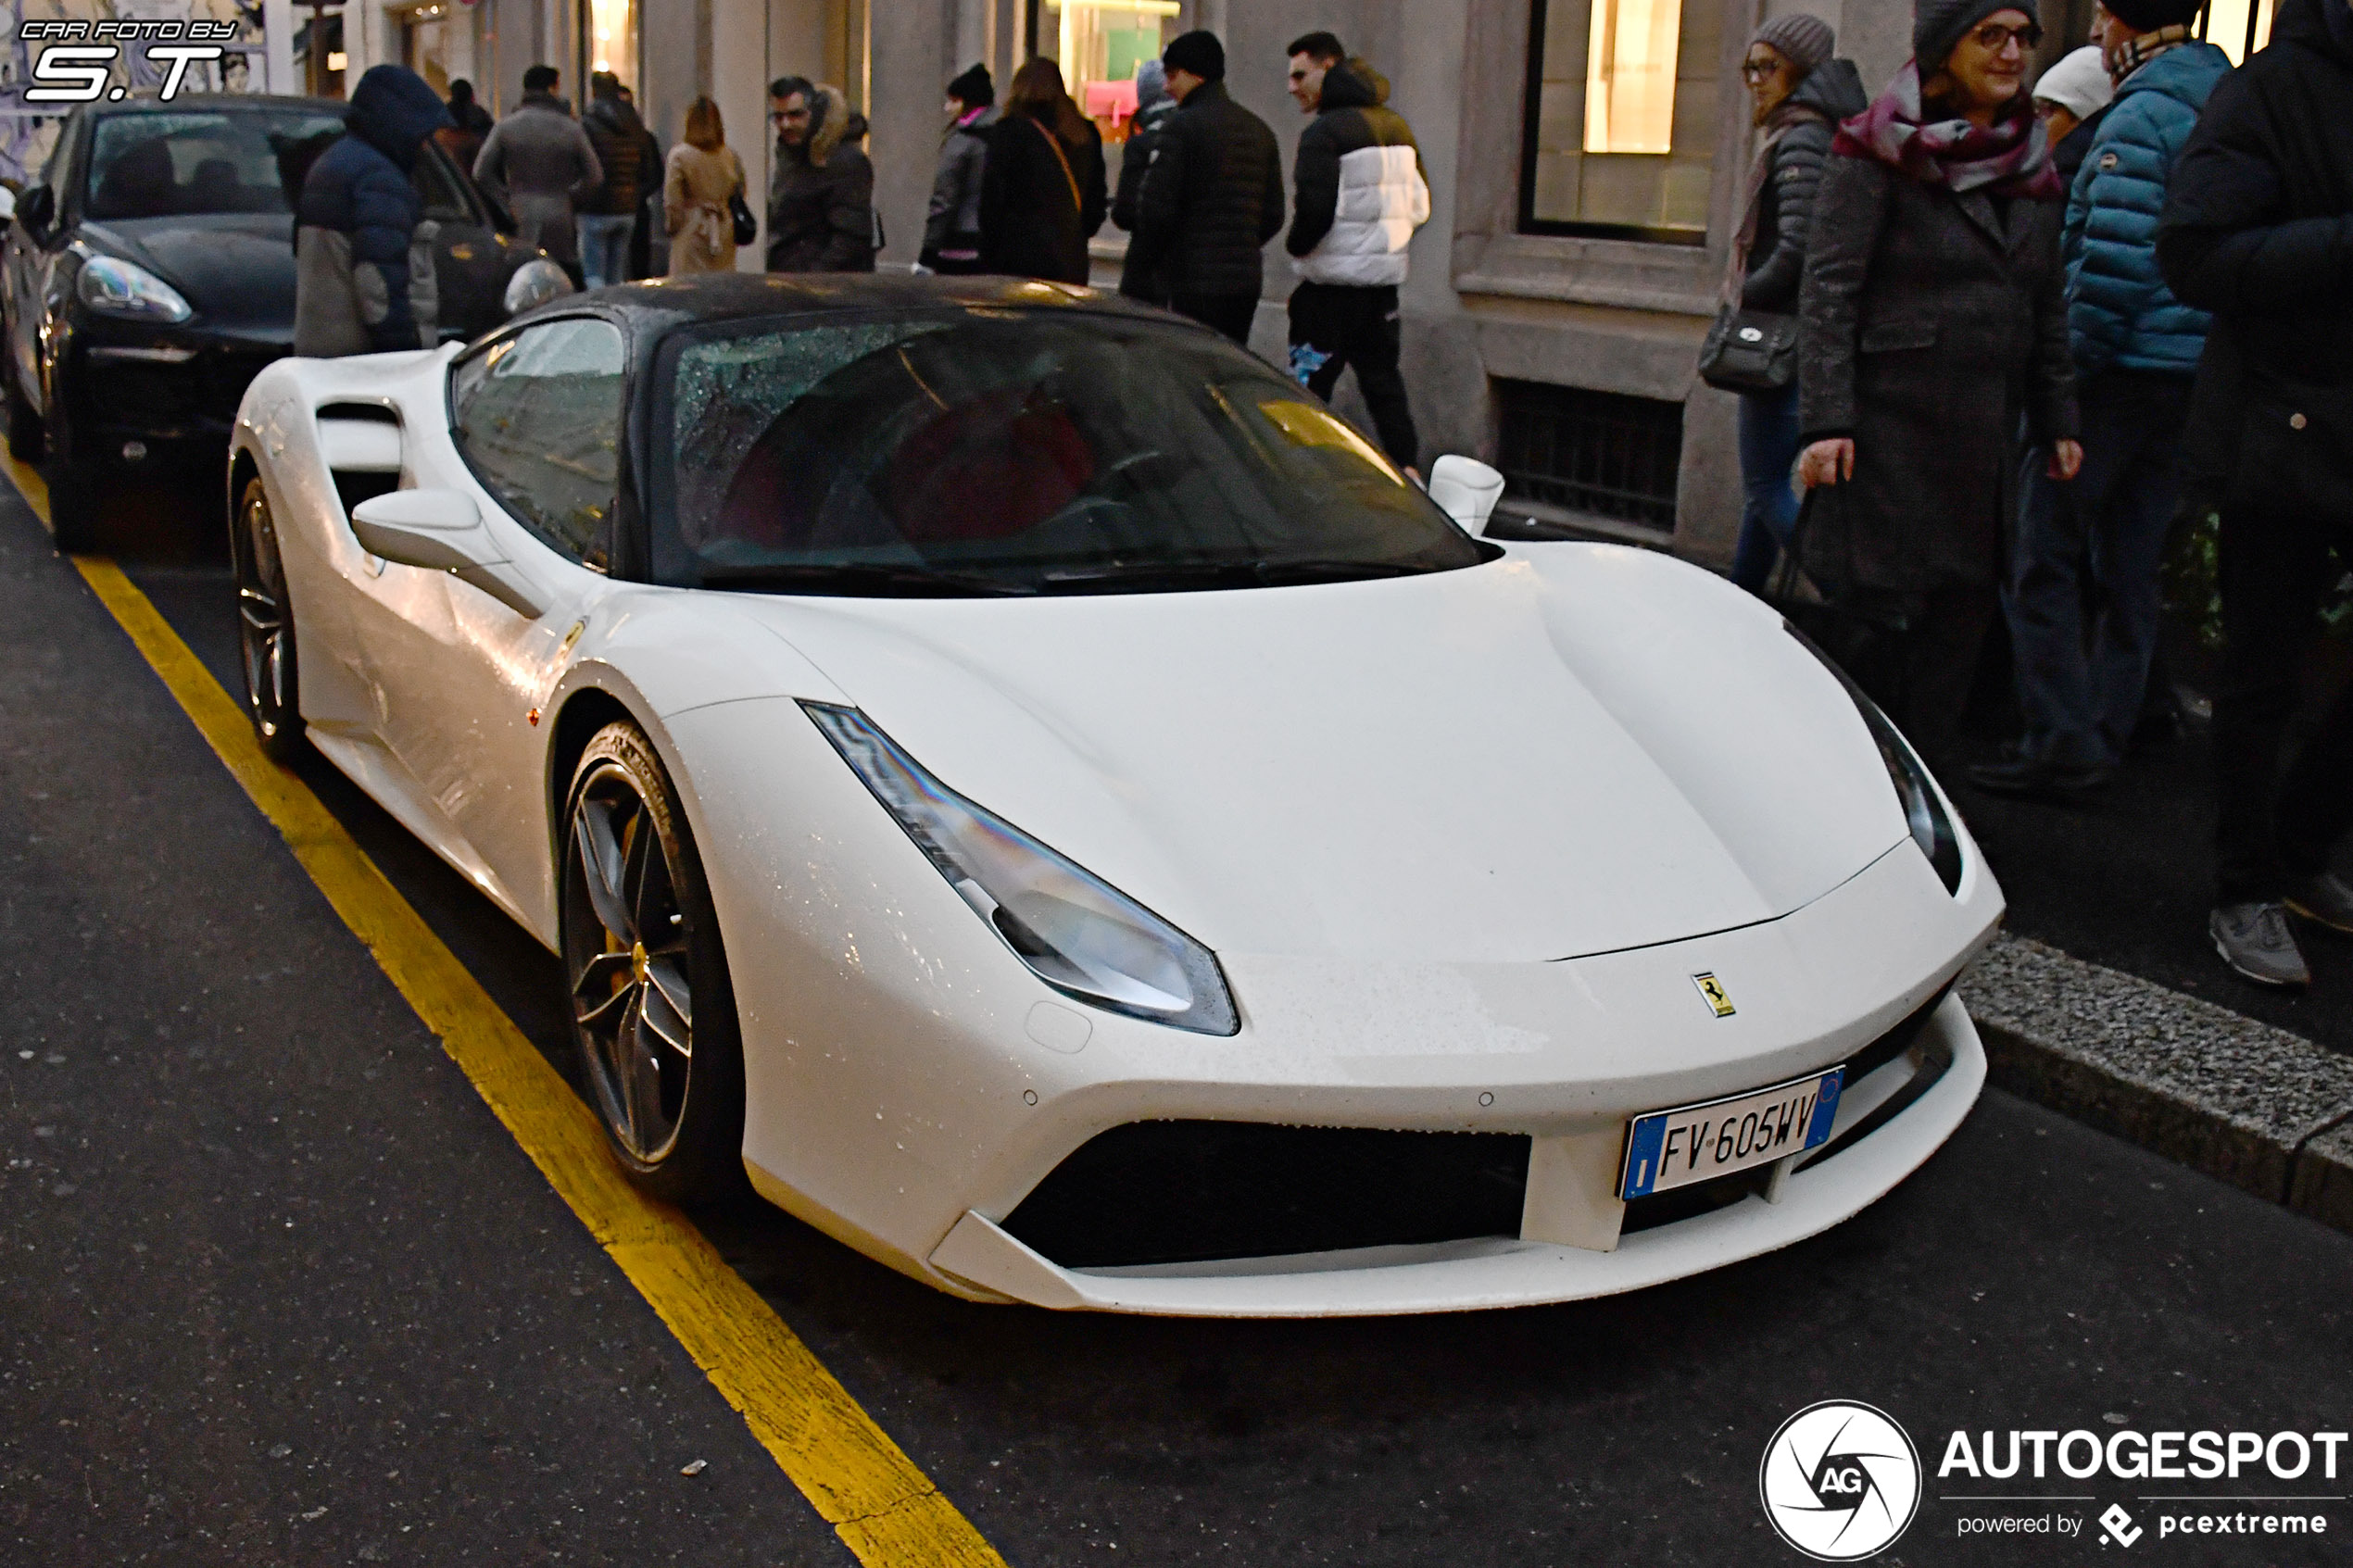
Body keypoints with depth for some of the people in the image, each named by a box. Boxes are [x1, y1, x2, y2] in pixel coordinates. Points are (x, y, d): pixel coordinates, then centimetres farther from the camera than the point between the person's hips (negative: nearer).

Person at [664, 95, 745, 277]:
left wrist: (671, 227, 6)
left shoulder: (679, 155, -8)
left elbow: (672, 200, -6)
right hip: (725, 233, 4)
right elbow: (740, 194, 11)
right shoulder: (731, 156, 2)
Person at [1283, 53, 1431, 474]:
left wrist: (1296, 246, -4)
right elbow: (1421, 205, 15)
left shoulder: (1324, 132, -13)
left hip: (1332, 282, -7)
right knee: (1383, 377, 13)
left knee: (1310, 381, 0)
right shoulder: (1397, 126, 11)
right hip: (1385, 275, 7)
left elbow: (1315, 207, -21)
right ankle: (1408, 470, 10)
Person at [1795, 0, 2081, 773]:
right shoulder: (1876, 151, -5)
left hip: (1985, 434, 6)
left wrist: (2057, 420, 14)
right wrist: (1825, 421, -18)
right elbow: (1827, 289, -10)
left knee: (1959, 618, 7)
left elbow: (2048, 307, 18)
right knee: (1879, 610, -3)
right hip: (1891, 423, -6)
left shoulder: (2031, 165, 13)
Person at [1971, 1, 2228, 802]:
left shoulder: (2140, 119, -13)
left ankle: (2062, 744, -3)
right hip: (2196, 377, 8)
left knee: (2048, 556, -1)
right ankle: (2102, 740, 20)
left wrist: (2078, 360, -13)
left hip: (2124, 369, -8)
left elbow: (2115, 260, -22)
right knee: (2132, 564, 13)